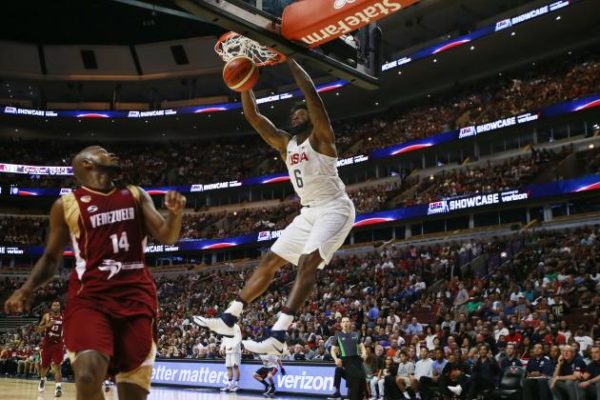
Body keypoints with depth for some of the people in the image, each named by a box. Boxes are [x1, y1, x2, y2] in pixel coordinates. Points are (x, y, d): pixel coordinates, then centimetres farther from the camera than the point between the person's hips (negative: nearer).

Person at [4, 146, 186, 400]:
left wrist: (175, 213, -14)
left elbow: (167, 237, 7)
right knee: (88, 377, -25)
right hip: (90, 295, -3)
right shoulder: (66, 204, 5)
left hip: (135, 293, 3)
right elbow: (51, 259, 12)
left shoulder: (135, 195, 13)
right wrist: (27, 289, -6)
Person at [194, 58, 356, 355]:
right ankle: (228, 318, 10)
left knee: (308, 262, -26)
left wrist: (288, 58, -18)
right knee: (270, 260, 5)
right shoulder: (285, 143, 13)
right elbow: (253, 116, 9)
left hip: (334, 208, -8)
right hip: (309, 212, 8)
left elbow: (311, 93, -20)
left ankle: (278, 336, -33)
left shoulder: (321, 138, -6)